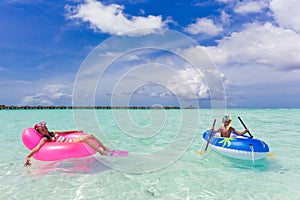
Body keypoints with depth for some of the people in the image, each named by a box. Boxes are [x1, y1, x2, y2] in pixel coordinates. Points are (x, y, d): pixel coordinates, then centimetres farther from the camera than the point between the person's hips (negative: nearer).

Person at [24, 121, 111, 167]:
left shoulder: (53, 133, 19)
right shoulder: (45, 139, -2)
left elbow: (65, 132, 29)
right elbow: (37, 148, -15)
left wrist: (76, 131, 31)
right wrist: (28, 157, -31)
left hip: (71, 140, 9)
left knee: (90, 135, -5)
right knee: (84, 139, -31)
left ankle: (105, 148, 1)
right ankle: (102, 152, -31)